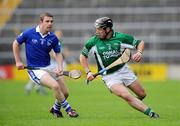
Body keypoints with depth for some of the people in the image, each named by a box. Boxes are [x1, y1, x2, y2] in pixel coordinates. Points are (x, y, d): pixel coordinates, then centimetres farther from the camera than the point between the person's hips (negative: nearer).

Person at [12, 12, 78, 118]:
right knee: (55, 86, -26)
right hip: (34, 69, -5)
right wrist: (18, 61, 1)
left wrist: (60, 67, -14)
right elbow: (16, 44, 4)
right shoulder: (29, 33, -11)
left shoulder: (53, 38, -3)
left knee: (65, 93, 5)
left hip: (48, 67, 5)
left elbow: (58, 53, 5)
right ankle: (68, 109, -8)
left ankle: (56, 109, 36)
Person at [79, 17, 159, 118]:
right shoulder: (93, 41, -9)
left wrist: (139, 53, -19)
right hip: (109, 76, -2)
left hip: (123, 69, 2)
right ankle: (150, 113, -23)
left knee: (142, 94, 7)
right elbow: (83, 56, 6)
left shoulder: (120, 37, -9)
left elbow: (140, 42, 1)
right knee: (126, 96, -25)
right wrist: (88, 72, -3)